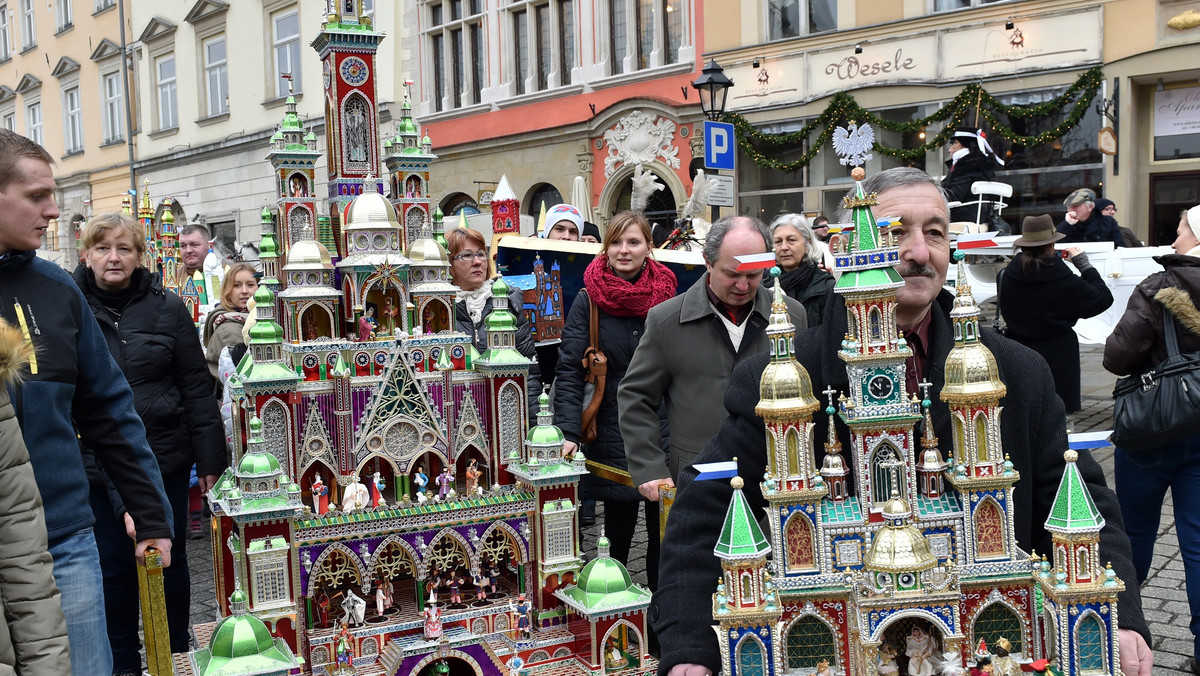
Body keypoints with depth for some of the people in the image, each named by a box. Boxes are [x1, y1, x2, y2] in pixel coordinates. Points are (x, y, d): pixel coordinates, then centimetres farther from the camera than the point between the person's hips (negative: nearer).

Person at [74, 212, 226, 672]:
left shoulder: (167, 308, -1)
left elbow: (196, 387, 1)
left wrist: (210, 459, -1)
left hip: (166, 458, 0)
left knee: (169, 561, 11)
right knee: (115, 567, 9)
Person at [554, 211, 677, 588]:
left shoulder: (668, 296, 4)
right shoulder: (589, 301, -2)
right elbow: (569, 371, -8)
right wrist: (568, 433, -20)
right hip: (613, 434, -2)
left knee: (665, 533, 9)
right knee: (618, 532, 6)